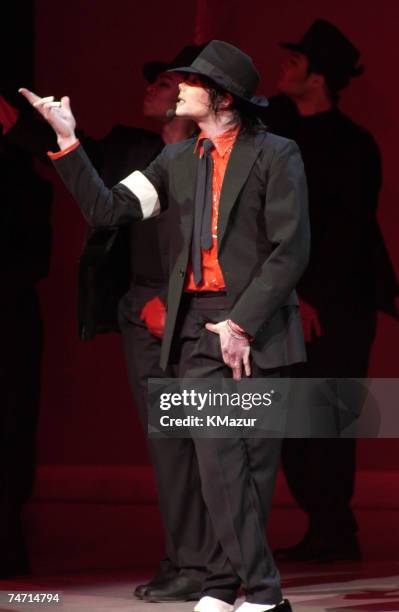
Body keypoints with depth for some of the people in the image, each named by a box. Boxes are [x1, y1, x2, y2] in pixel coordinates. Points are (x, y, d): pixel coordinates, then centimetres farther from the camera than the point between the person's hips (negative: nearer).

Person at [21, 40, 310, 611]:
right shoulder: (176, 161, 15)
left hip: (255, 329, -4)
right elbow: (107, 209, 8)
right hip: (196, 330, 4)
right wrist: (68, 141, 0)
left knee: (253, 463, -3)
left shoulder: (275, 155, 0)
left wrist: (241, 324, -12)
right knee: (217, 462, -4)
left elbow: (291, 249, -6)